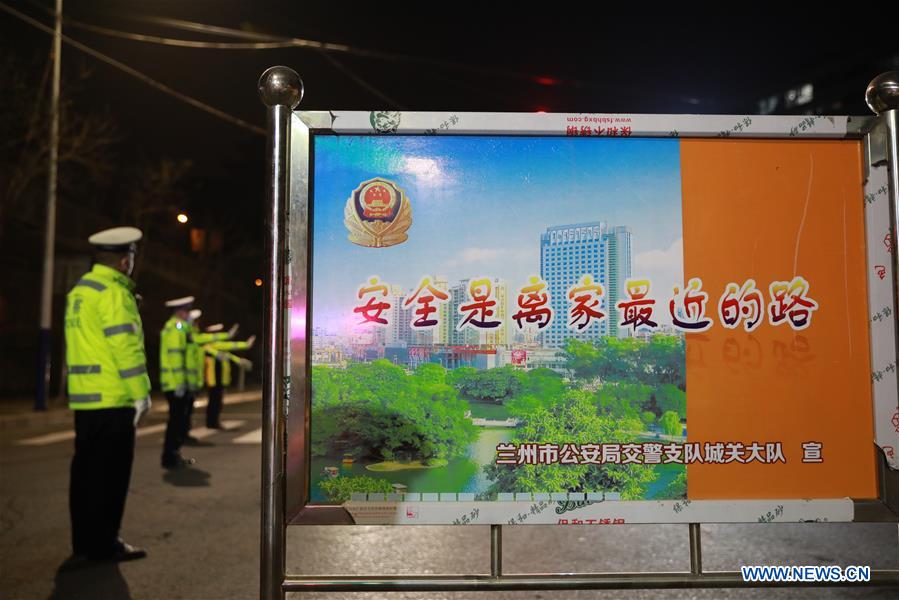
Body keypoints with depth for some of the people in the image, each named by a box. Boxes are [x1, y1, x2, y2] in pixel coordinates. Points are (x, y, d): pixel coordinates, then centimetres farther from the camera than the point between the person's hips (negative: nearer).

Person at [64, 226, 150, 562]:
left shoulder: (78, 291, 15)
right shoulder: (114, 293, -13)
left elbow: (86, 343, 18)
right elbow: (126, 348, -18)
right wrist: (141, 393, -15)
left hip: (83, 397, 9)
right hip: (113, 399, -9)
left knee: (86, 470, 13)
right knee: (110, 474, -1)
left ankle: (83, 543, 22)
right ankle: (104, 544, 6)